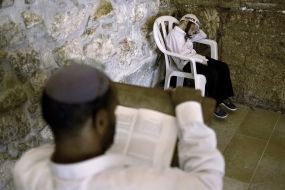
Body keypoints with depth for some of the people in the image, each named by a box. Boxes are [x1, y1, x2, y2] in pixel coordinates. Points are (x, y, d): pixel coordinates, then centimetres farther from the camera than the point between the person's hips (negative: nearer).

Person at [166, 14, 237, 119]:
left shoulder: (185, 33, 15)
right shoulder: (174, 35, -13)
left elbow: (203, 35, 26)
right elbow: (183, 55, -22)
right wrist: (200, 59, -18)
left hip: (195, 58, 9)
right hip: (186, 63, -9)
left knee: (223, 67, -5)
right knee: (212, 73, -28)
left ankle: (224, 97, 6)